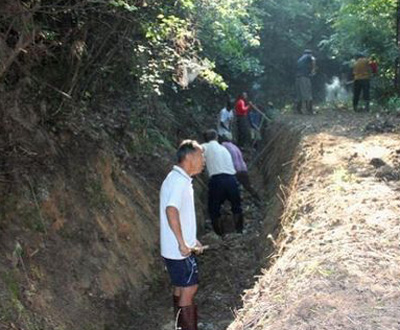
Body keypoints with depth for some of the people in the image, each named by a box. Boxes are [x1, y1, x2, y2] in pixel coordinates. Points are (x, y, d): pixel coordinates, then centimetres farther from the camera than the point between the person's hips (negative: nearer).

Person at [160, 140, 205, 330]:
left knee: (181, 288, 18)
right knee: (189, 289, 0)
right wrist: (182, 243, -28)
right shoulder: (179, 180, -20)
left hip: (179, 248, 10)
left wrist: (192, 240, 21)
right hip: (179, 250, -10)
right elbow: (171, 210, -33)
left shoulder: (179, 179, 13)